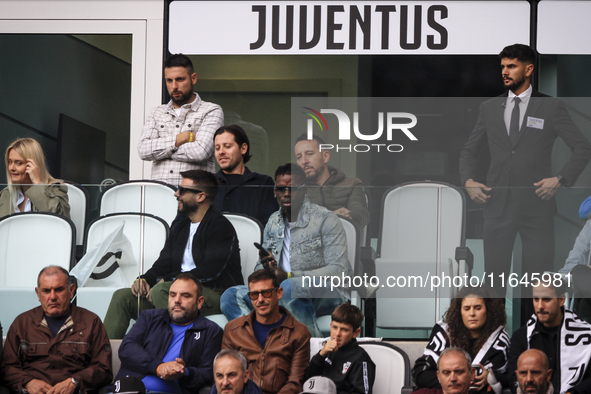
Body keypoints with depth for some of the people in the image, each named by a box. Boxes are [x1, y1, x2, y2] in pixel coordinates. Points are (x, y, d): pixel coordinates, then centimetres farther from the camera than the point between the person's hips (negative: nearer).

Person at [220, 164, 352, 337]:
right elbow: (260, 266, 21)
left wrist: (290, 276, -20)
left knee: (290, 287, -40)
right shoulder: (273, 222, 15)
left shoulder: (326, 220, -5)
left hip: (328, 294, -6)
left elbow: (338, 271, -14)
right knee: (230, 297, -16)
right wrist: (266, 266, -7)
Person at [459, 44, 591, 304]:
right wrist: (468, 180, 2)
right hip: (497, 205, 2)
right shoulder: (489, 108, 13)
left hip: (536, 206, -2)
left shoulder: (552, 108, 4)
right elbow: (469, 150, 20)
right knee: (494, 273, 1)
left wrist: (561, 179, -10)